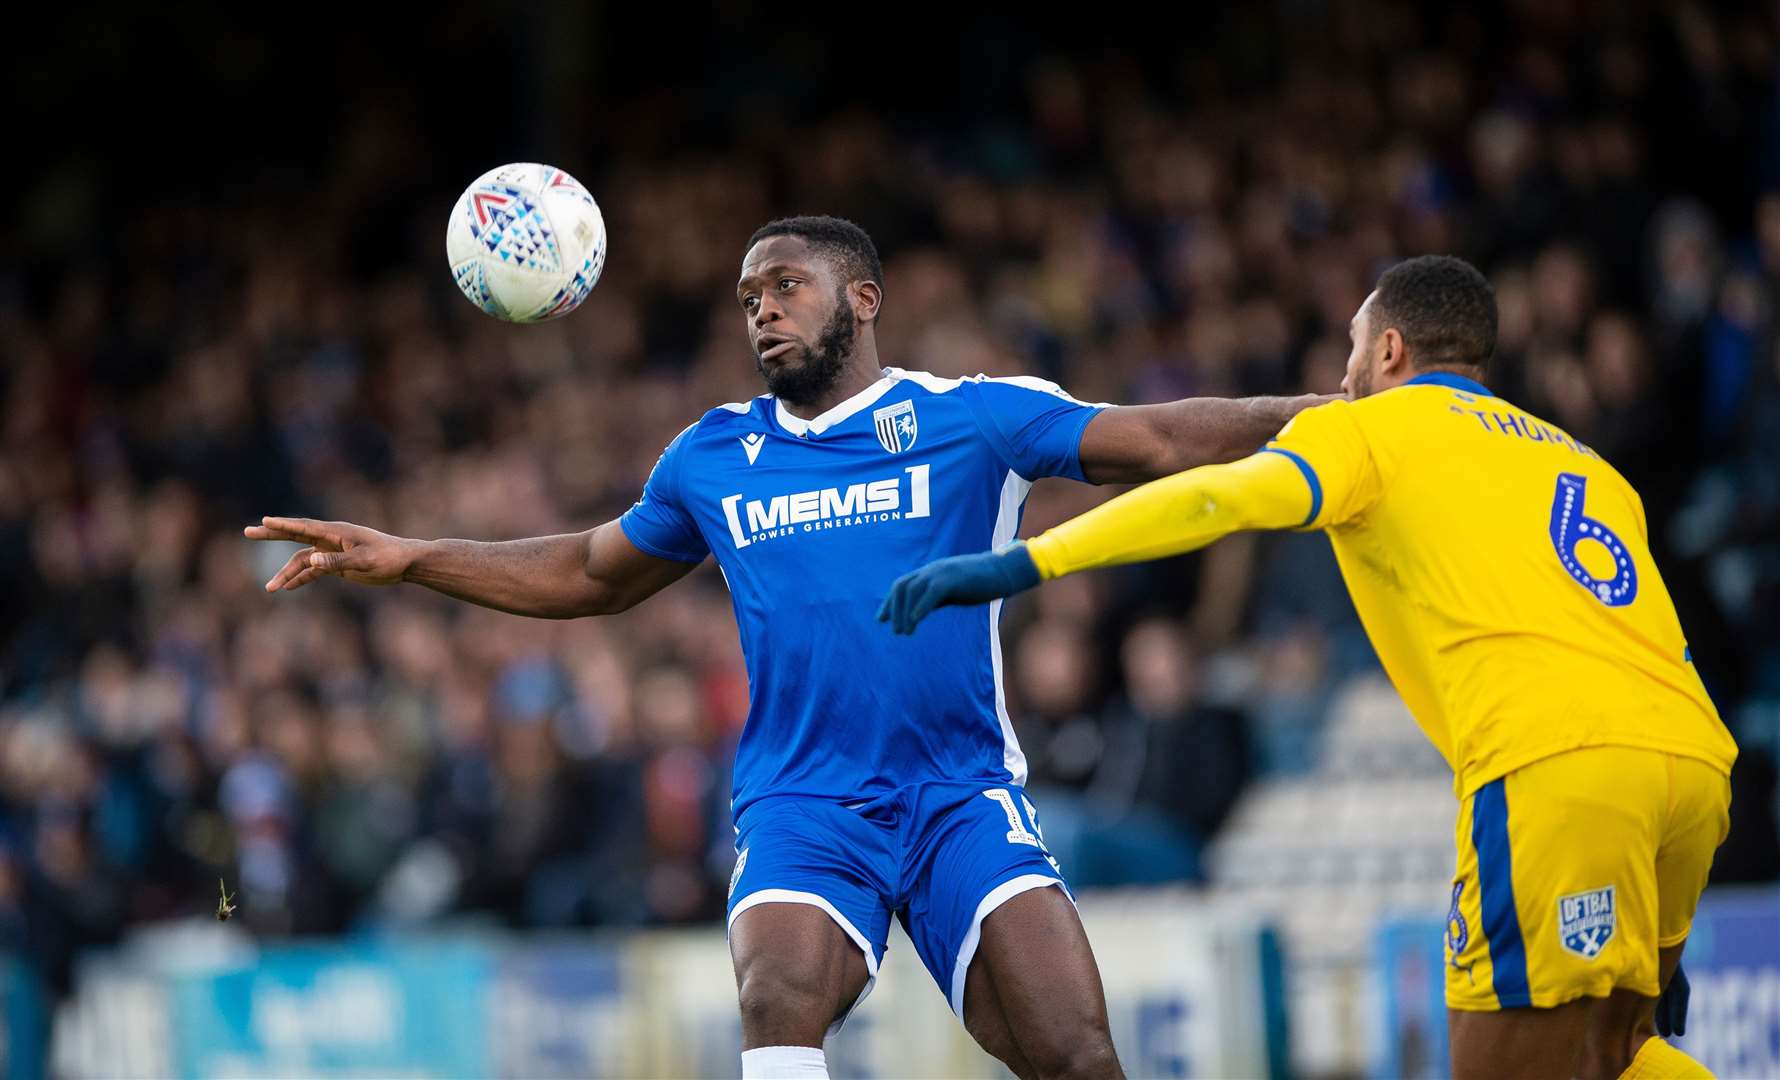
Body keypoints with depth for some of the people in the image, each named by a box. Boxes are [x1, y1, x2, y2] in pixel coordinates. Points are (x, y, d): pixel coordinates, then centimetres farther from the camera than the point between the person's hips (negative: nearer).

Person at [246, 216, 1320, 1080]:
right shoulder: (713, 456, 14)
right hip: (801, 803, 2)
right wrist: (407, 559, 24)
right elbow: (592, 574, 29)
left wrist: (1321, 414, -13)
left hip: (964, 794, -2)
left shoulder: (971, 417, 3)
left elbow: (1162, 440, -1)